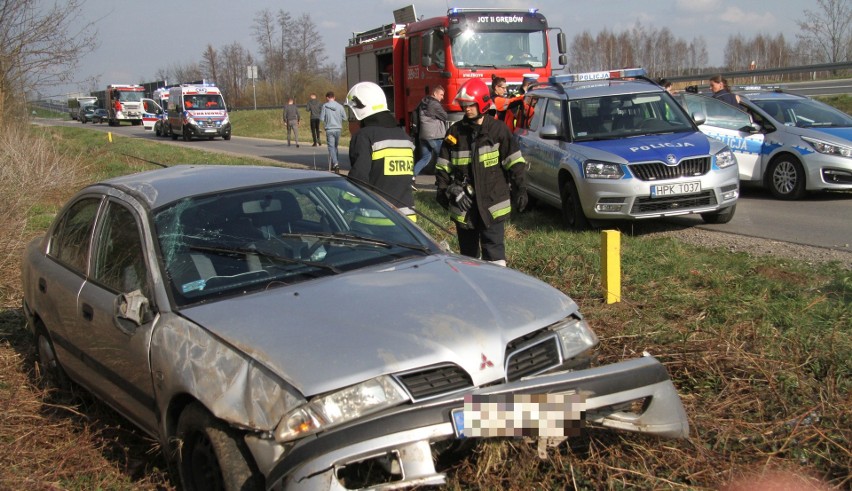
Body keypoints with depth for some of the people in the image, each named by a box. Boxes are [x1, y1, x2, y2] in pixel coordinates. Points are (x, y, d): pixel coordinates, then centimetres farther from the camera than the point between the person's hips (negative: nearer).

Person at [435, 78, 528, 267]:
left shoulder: (498, 130, -3)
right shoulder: (455, 132, 4)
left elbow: (515, 162, -1)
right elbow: (442, 167, 8)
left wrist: (520, 190, -5)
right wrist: (450, 191, -2)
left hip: (493, 205, -3)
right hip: (464, 207, 4)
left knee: (494, 251, -5)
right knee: (468, 251, 15)